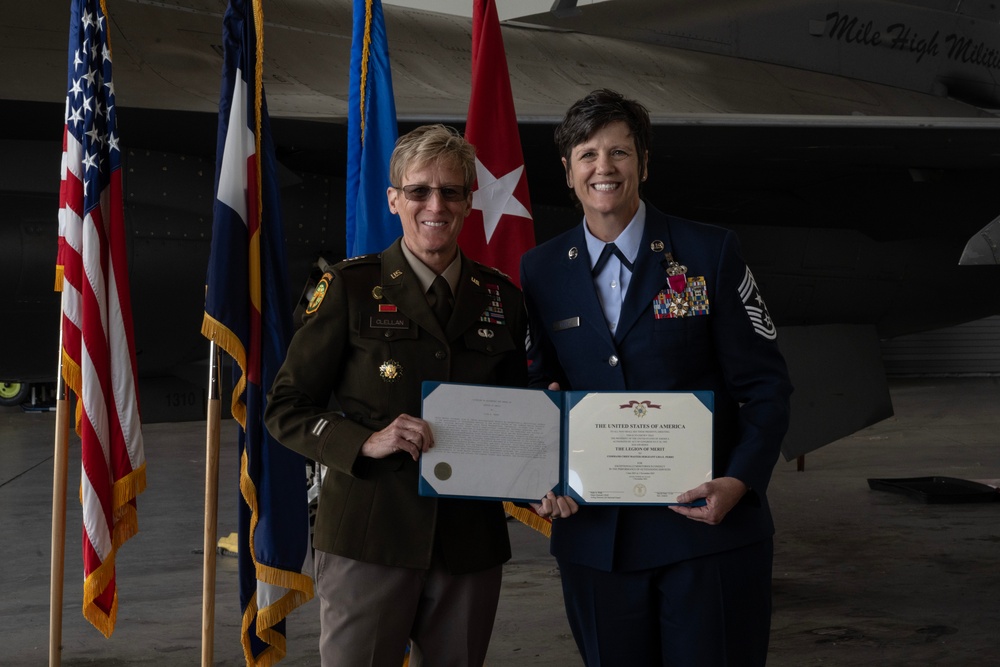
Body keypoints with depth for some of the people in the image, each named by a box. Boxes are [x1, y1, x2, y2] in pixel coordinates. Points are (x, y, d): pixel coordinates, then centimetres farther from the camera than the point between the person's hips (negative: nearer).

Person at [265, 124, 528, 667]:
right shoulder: (352, 286, -1)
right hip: (368, 534, -3)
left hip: (471, 538, 4)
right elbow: (286, 408, -1)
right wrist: (367, 441, -17)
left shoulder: (500, 297, 9)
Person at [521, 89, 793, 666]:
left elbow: (766, 385, -1)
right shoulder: (540, 271, 7)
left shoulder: (712, 253, -1)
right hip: (594, 536, 2)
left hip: (709, 527, -2)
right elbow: (540, 388, 13)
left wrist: (739, 482, -15)